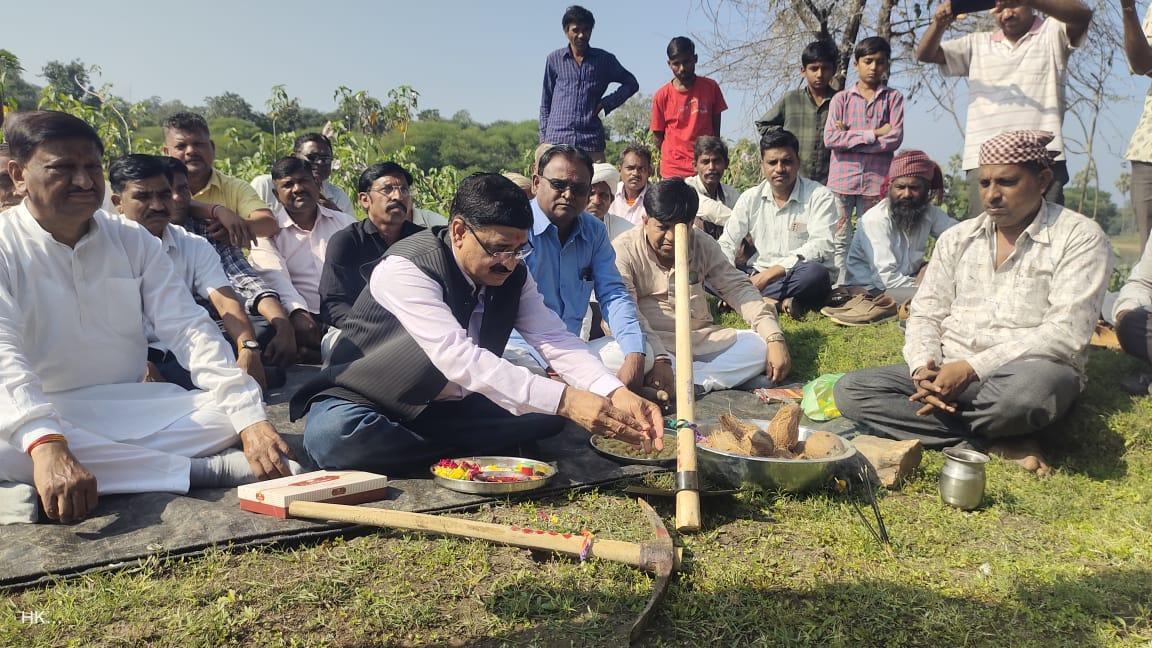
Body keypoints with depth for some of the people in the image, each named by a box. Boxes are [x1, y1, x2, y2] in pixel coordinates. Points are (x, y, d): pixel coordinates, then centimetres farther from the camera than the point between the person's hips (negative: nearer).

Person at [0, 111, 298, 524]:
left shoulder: (133, 241, 4)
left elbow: (188, 330, -6)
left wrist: (252, 420, -22)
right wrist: (46, 445, -43)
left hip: (133, 411, 3)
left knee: (233, 414, -20)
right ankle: (207, 471, -25)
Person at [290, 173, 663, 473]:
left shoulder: (513, 273, -7)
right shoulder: (405, 268, -28)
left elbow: (555, 340, -13)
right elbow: (459, 358, -39)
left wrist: (617, 394, -31)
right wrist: (564, 399, -45)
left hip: (450, 406, 5)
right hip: (370, 404, -5)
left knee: (548, 412, -12)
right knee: (334, 436, -38)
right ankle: (461, 453, -18)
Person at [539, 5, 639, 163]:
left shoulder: (604, 59, 12)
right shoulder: (554, 59, 12)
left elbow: (631, 83, 19)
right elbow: (546, 102, 16)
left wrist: (607, 103, 5)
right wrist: (543, 137, 8)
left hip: (591, 139, 1)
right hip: (557, 138, 0)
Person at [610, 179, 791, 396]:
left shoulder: (703, 245, 6)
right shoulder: (623, 250, -8)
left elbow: (737, 288, 2)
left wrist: (775, 338, -12)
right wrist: (659, 359, -32)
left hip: (702, 340, 4)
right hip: (649, 344, -4)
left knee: (761, 345, -13)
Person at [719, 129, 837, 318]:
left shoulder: (820, 196, -4)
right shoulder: (750, 198, 7)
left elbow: (821, 247, -16)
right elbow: (727, 244, 4)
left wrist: (770, 273, -24)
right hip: (756, 275, 4)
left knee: (815, 273, -37)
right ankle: (780, 302, -27)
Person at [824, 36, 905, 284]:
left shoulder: (893, 98, 9)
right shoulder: (841, 98, 9)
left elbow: (895, 139, -5)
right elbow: (830, 138, -5)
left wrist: (850, 138, -7)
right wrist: (873, 134, -8)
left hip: (876, 180, 0)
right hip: (842, 179, 0)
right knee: (840, 240, 1)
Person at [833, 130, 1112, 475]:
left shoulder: (1080, 238, -2)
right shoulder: (956, 238, 12)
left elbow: (1066, 333, -13)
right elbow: (925, 315, 9)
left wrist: (972, 367, -20)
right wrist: (923, 367, -13)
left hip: (1025, 374, -5)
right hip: (948, 374, 5)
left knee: (1031, 385, -42)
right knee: (850, 389, -16)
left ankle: (938, 427, -10)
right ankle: (997, 443, -17)